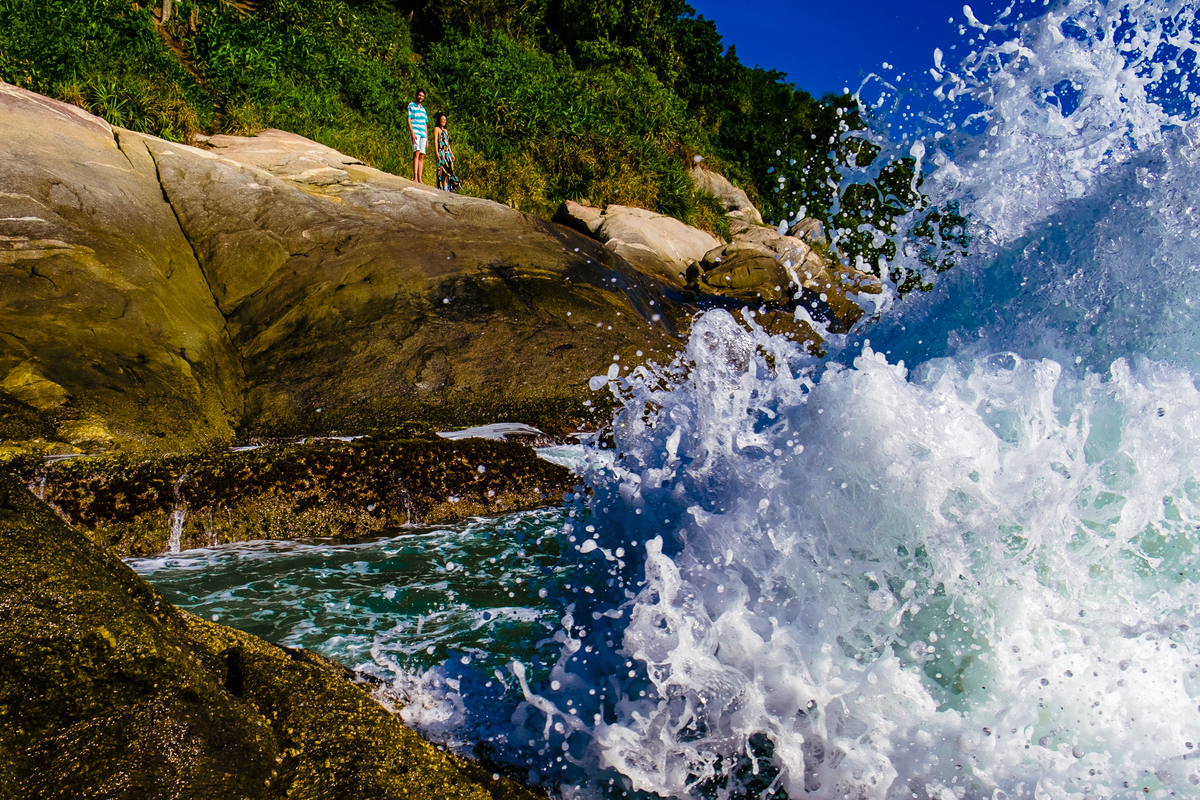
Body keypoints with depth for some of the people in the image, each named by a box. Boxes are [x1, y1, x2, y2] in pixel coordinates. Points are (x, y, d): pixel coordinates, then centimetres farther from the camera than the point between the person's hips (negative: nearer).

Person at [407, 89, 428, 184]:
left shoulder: (423, 109, 24)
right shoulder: (411, 105, 6)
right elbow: (409, 119, -3)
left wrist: (427, 137, 18)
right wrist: (412, 133, -15)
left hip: (423, 134, 6)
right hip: (415, 132, -6)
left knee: (422, 156, -1)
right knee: (416, 153, -20)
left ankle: (420, 179, -3)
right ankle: (415, 177, -28)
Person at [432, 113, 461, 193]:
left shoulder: (445, 130, 24)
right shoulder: (436, 129, 2)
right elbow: (435, 140, -7)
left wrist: (451, 153, 20)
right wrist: (436, 152, -18)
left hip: (447, 152, 7)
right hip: (440, 151, -7)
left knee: (447, 169, 2)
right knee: (441, 168, -12)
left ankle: (445, 187, 5)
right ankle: (440, 187, -12)